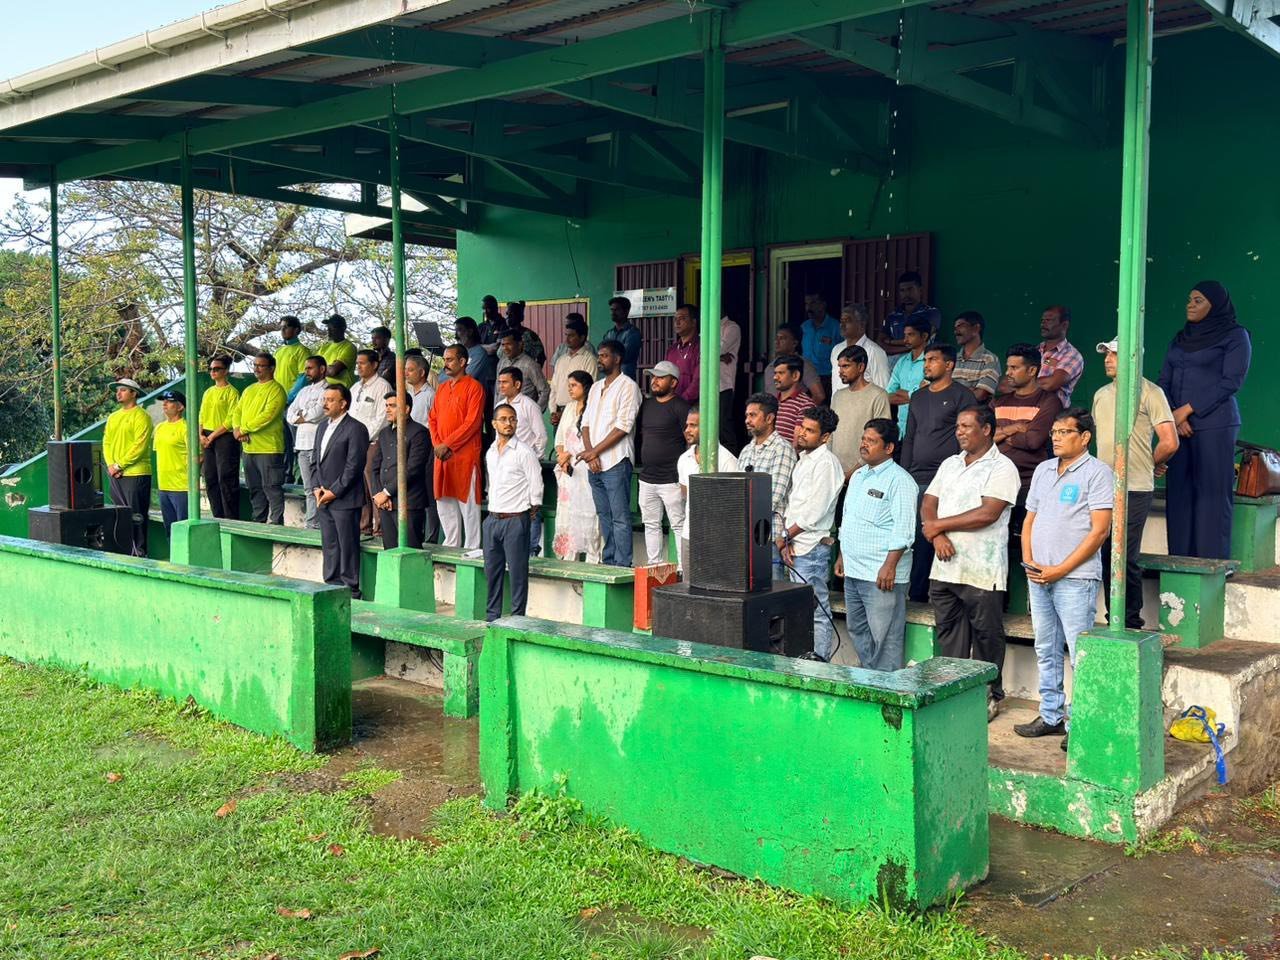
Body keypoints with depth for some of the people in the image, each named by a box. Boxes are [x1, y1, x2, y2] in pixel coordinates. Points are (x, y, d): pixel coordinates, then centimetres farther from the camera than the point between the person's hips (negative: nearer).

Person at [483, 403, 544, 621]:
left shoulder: (525, 453, -9)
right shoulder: (490, 453, 11)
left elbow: (536, 489, -6)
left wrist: (533, 512, -1)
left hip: (515, 520, -6)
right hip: (492, 519, 7)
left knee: (517, 572, -3)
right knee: (492, 570, 11)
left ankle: (517, 618, 3)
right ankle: (492, 617, 20)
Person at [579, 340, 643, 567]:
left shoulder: (627, 386, -5)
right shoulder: (596, 387, 19)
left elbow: (623, 427, -13)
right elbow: (586, 422, 14)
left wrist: (595, 451, -13)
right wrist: (589, 454, -3)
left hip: (615, 461, -7)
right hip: (593, 463, 7)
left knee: (620, 516, -7)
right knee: (604, 515, 12)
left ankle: (622, 564, -5)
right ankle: (609, 561, 18)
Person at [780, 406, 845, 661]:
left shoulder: (826, 463, -13)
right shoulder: (803, 459, 16)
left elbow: (815, 512, -17)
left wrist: (785, 536, -8)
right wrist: (785, 537, 3)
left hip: (812, 547, -9)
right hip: (796, 546, 9)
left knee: (816, 610, -6)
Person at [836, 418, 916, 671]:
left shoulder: (899, 480, -11)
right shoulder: (858, 476, 16)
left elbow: (903, 530, -18)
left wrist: (889, 566, -23)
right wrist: (842, 557, 21)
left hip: (881, 574, -9)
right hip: (853, 571, 9)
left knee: (884, 636, -4)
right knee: (856, 629, 16)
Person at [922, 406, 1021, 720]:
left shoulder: (1002, 468, -6)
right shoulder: (950, 464, 16)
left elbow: (987, 514, -18)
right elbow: (928, 504, 11)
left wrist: (939, 524, -11)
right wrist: (937, 536, -9)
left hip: (982, 571, -6)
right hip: (944, 566, 6)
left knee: (986, 634, 3)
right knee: (948, 632, 10)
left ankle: (990, 696, 14)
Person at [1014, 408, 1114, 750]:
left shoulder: (1097, 473, -7)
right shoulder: (1043, 470, 14)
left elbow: (1099, 530, -13)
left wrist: (1060, 570, -15)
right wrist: (1029, 561, 2)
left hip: (1075, 578, -7)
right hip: (1038, 577, 7)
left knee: (1081, 654, -5)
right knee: (1046, 651, 13)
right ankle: (1051, 717, 23)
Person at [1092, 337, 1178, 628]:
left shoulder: (1150, 392, -6)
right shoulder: (1101, 394, 15)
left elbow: (1170, 442, -9)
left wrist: (1150, 464, 5)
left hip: (1134, 489, -7)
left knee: (1126, 559, -5)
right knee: (1106, 555, 9)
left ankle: (1131, 624, 5)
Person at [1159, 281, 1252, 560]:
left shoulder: (1235, 336, 1)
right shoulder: (1181, 338, 17)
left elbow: (1231, 381, -8)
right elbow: (1164, 381, 13)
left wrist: (1187, 409, -12)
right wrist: (1173, 415, -5)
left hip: (1214, 425, -5)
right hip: (1177, 425, 5)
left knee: (1212, 493, -6)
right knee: (1179, 492, 2)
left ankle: (1212, 563, -4)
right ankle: (1180, 561, 5)